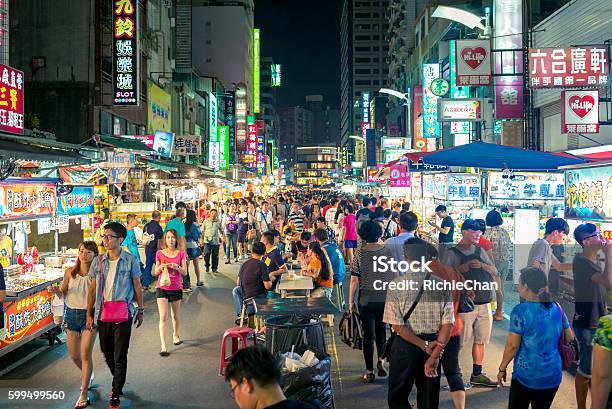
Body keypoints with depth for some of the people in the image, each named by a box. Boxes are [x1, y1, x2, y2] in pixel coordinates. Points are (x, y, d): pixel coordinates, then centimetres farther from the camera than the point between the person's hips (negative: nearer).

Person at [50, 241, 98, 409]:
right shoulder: (70, 272, 0)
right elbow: (63, 294, 8)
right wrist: (56, 291, -12)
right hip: (72, 314, 4)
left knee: (85, 354, -8)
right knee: (74, 355, 14)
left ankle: (83, 395, 2)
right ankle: (87, 374, 45)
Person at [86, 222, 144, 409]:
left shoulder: (130, 260, -5)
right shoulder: (98, 261, 4)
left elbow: (137, 286, 2)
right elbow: (93, 288, 9)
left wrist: (140, 310, 4)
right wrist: (89, 313, 7)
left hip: (123, 314, -4)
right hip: (102, 314, 4)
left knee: (120, 356, -1)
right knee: (107, 353, 16)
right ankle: (118, 382, 41)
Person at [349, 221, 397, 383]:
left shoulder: (359, 253, -9)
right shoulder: (388, 250, -5)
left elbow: (354, 280, -8)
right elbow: (396, 275, 1)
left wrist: (351, 301, 1)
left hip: (366, 300, -2)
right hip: (386, 298, 2)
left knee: (368, 334, 7)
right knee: (381, 329, 23)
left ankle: (369, 371, 12)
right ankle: (380, 360, 7)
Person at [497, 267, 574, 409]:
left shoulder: (520, 310, -15)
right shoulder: (556, 307, 1)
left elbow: (512, 345, -14)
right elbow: (570, 338, 10)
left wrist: (502, 368, -2)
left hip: (527, 376, -5)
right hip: (553, 376, 5)